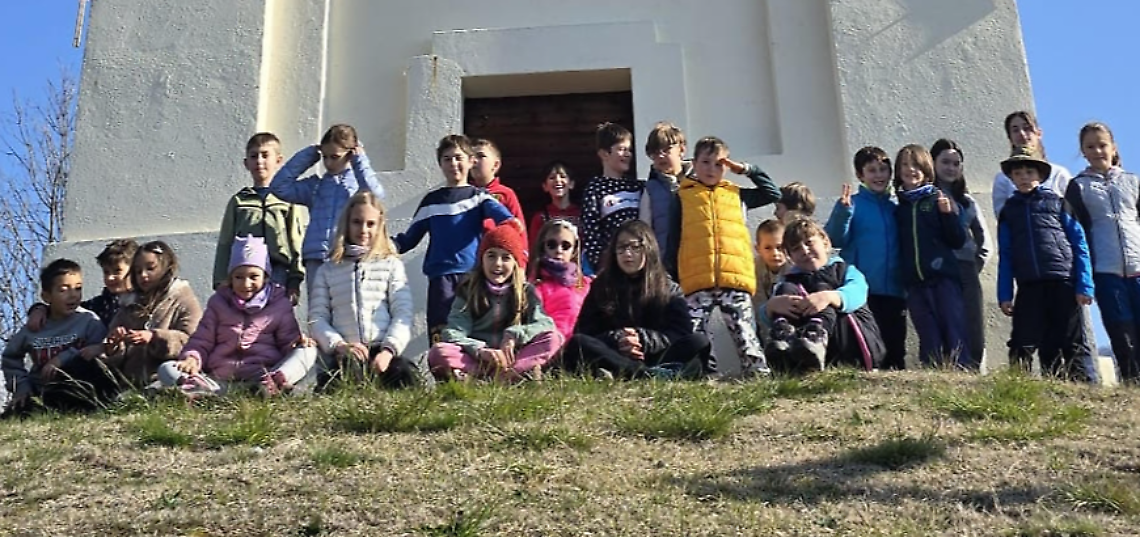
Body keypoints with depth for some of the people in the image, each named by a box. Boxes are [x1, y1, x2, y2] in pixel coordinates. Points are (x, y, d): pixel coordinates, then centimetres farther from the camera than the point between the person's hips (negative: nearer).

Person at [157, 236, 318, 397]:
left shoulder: (279, 304, 11)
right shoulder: (218, 302, 16)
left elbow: (288, 341, 11)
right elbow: (201, 340, 15)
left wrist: (298, 342, -14)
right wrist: (192, 358, -8)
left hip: (263, 373, -2)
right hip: (221, 378, 2)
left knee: (308, 352, -24)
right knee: (167, 369, -17)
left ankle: (276, 381, -53)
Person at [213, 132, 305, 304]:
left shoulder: (287, 200, 10)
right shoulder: (238, 202, 15)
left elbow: (297, 245, 5)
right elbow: (224, 245, 13)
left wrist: (294, 282, -2)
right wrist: (221, 282, 5)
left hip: (278, 272, -1)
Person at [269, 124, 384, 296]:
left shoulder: (359, 181, 8)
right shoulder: (316, 185, 18)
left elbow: (375, 194, -15)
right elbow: (279, 186, 11)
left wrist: (359, 160, -2)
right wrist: (307, 155, 12)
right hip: (316, 259, 4)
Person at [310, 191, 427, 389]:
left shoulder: (392, 264, 14)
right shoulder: (328, 270, 18)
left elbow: (403, 313, 4)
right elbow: (317, 317, 9)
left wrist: (388, 349, -12)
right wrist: (338, 345, -10)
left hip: (383, 349, 0)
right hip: (345, 353, 0)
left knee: (413, 379, -32)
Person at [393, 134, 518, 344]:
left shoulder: (479, 196, 11)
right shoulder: (432, 200, 16)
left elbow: (496, 210, -12)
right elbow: (411, 237, 19)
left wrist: (510, 221, -35)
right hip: (441, 276, 1)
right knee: (440, 335, -7)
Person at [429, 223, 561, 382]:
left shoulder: (526, 292, 7)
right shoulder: (468, 290, 3)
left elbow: (546, 324, -7)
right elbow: (453, 333, -10)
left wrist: (514, 334, -23)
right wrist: (480, 350, -28)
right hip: (475, 357, -1)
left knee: (553, 338, -23)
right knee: (438, 352, -29)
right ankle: (518, 371, -37)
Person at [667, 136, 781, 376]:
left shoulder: (737, 194, 21)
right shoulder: (684, 196, 15)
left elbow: (773, 194, 27)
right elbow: (673, 240, 11)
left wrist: (747, 170, 21)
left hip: (735, 277, 1)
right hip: (697, 280, -1)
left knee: (744, 330, -2)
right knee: (695, 334, -4)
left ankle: (757, 369, -2)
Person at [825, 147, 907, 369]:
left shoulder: (897, 205, 11)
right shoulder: (852, 203, -1)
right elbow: (835, 240, -12)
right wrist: (843, 211, -26)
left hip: (894, 290, 4)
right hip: (862, 291, -4)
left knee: (895, 346, 9)